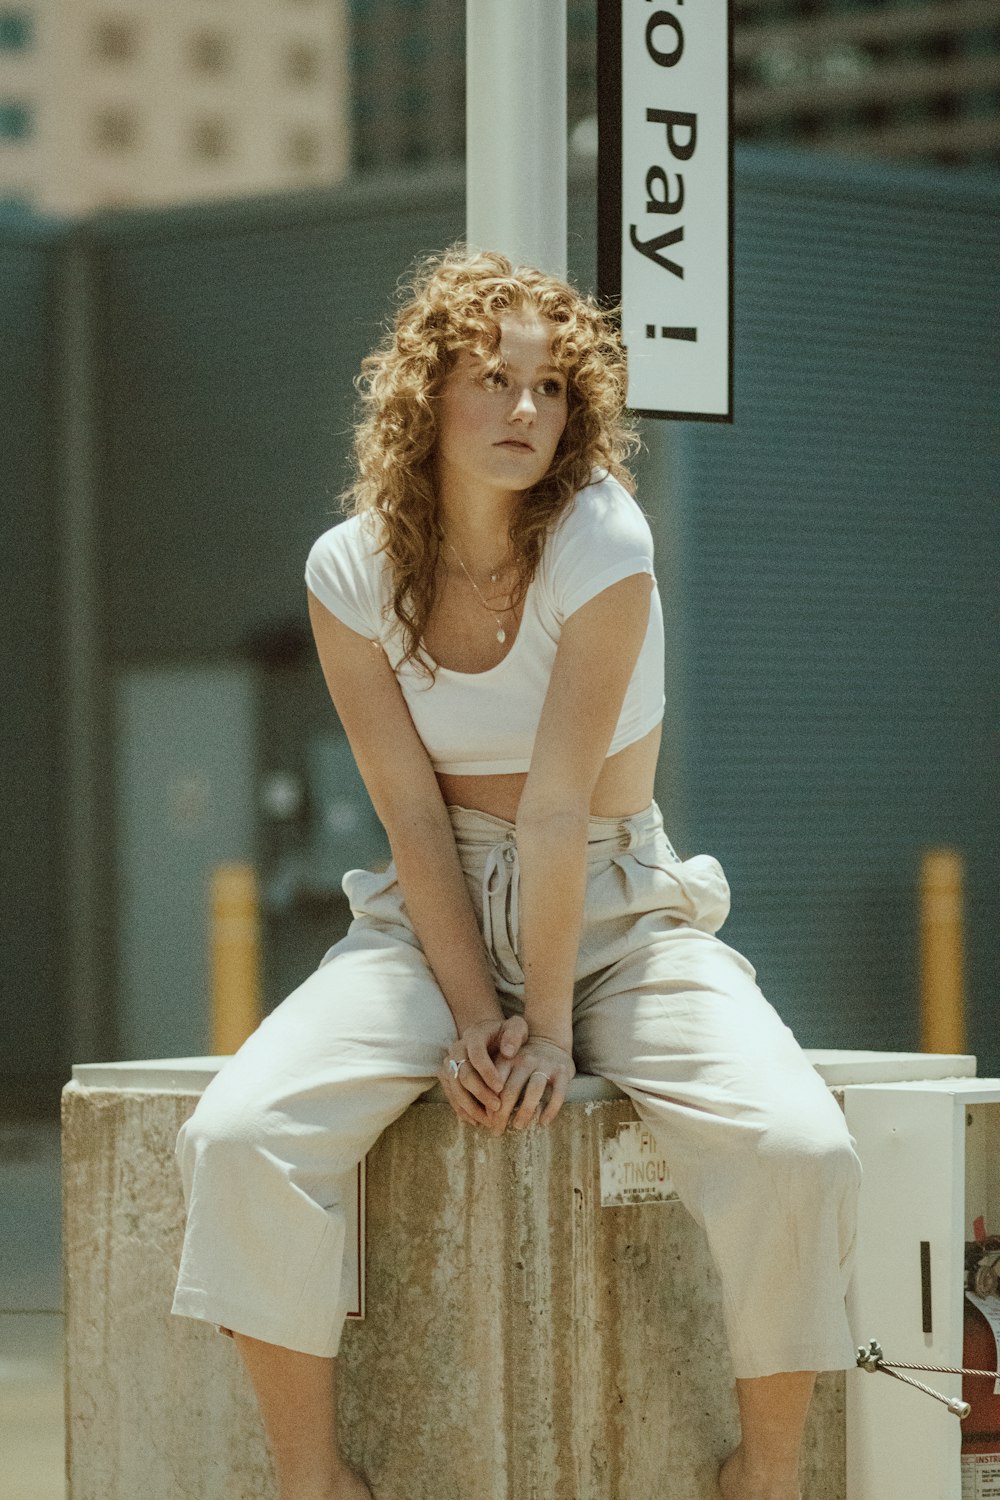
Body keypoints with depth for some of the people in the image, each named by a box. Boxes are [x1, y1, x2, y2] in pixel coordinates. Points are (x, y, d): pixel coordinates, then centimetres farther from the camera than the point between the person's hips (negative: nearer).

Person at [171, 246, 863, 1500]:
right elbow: (412, 813, -8)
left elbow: (557, 804, -19)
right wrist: (471, 1017, -17)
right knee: (236, 1137, -24)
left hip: (619, 913, -2)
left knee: (799, 1153, -28)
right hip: (432, 920, 2)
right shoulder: (351, 570, -6)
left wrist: (550, 1026, -20)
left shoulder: (602, 542, -16)